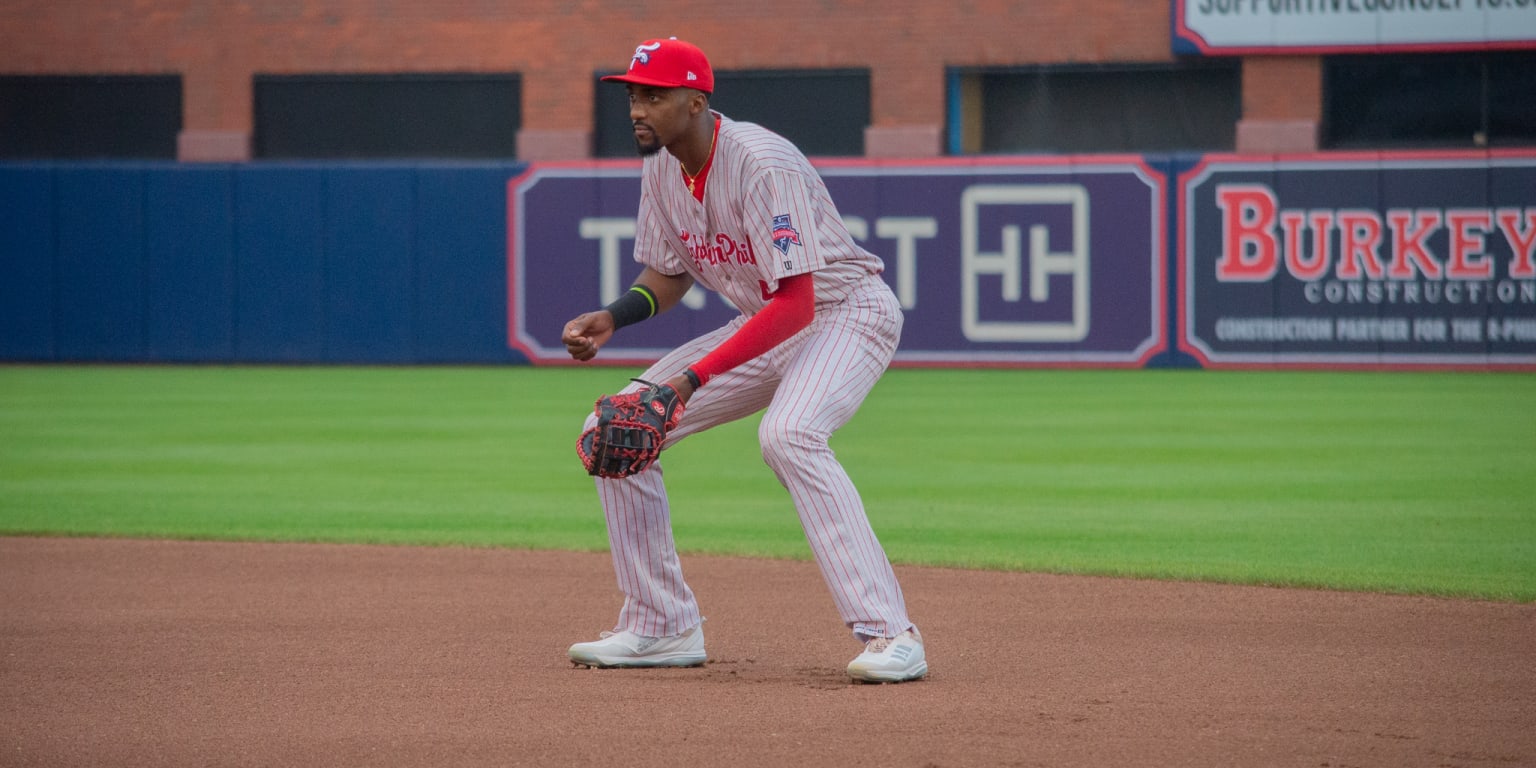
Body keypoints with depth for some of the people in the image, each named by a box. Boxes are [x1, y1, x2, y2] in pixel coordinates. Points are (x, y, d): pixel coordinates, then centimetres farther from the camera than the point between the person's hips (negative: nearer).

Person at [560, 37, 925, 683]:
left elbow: (795, 303, -34)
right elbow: (668, 275, 13)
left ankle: (889, 634, -36)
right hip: (765, 325, 9)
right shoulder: (661, 169, -2)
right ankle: (663, 628, 8)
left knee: (787, 435, -38)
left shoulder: (761, 163, -29)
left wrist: (692, 378, -40)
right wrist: (610, 317, -9)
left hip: (848, 309, -9)